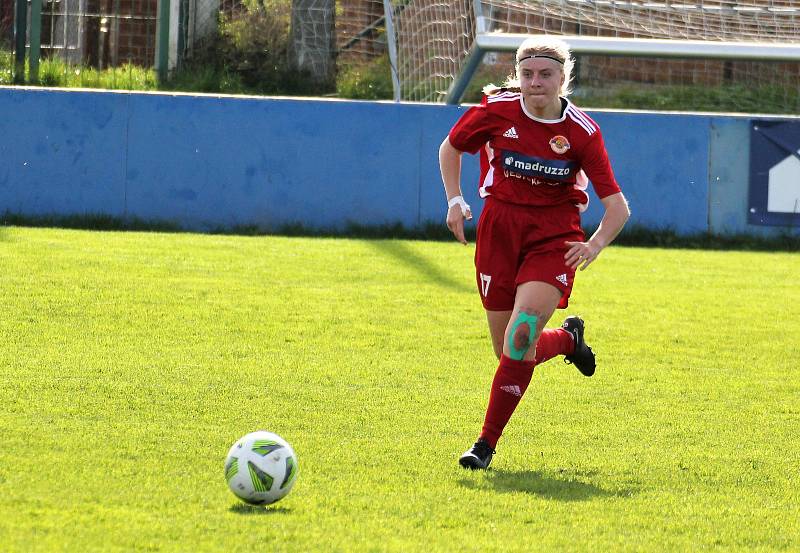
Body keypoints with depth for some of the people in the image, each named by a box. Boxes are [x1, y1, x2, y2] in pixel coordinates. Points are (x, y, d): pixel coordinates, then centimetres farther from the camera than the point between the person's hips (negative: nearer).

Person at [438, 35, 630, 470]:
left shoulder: (580, 131, -11)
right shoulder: (496, 108, -8)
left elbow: (617, 206, -8)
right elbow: (451, 147, 12)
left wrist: (596, 244, -26)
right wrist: (455, 200, -2)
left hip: (554, 234, -2)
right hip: (499, 226, 2)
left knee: (521, 335, -23)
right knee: (510, 352, 4)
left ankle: (487, 442, -13)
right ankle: (568, 338, 39)